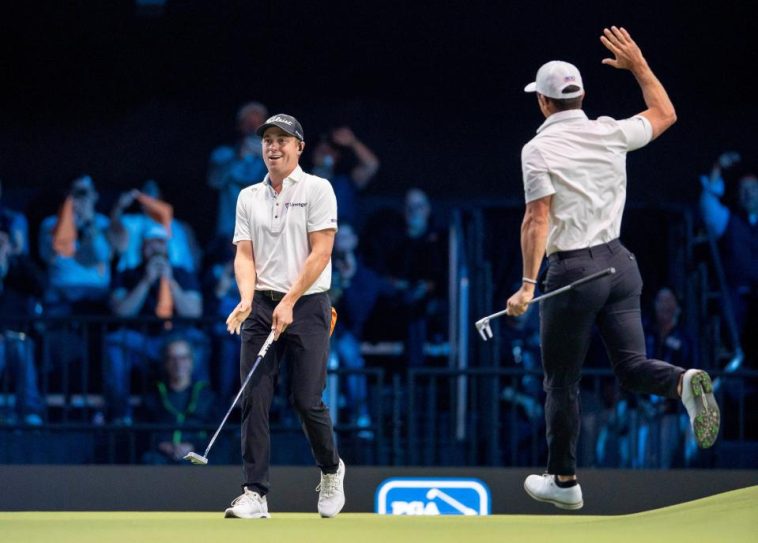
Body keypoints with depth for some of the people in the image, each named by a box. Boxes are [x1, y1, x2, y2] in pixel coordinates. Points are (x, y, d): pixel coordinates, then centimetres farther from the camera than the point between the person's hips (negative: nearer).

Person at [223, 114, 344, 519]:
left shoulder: (317, 190, -1)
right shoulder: (249, 197, 13)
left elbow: (320, 253, -8)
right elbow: (244, 255, 7)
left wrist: (289, 302, -15)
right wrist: (247, 299, -13)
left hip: (306, 305, -4)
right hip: (260, 307, 4)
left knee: (307, 401, -4)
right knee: (253, 399, -6)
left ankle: (331, 470, 23)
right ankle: (255, 494, -7)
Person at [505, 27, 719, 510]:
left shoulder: (539, 149, -10)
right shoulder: (611, 133, 4)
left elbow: (538, 220, -18)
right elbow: (665, 114, 22)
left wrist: (528, 285, -21)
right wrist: (639, 65, 28)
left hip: (573, 271, -5)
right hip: (619, 264, 5)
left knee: (561, 381, 9)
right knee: (632, 366, 4)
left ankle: (564, 481, 16)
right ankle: (685, 383, -29)